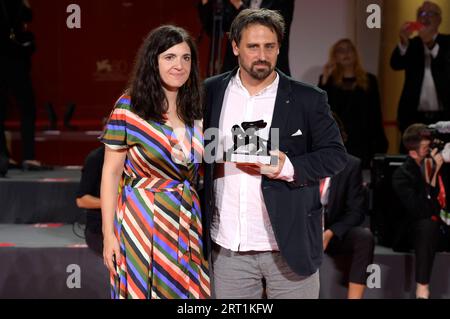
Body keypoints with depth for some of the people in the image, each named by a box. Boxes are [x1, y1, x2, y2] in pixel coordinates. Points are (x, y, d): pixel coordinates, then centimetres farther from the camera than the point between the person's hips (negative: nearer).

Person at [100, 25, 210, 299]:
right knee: (144, 289, 4)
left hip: (187, 222, 4)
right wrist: (108, 233, -9)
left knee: (184, 290, 6)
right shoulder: (129, 107, -8)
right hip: (143, 222, -4)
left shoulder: (195, 110, 6)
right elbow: (111, 173, -6)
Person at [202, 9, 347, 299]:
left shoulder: (308, 99, -2)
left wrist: (289, 167, -17)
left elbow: (336, 154, -2)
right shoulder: (211, 93, 5)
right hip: (228, 246, 2)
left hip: (290, 244, -2)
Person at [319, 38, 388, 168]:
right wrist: (324, 80, -9)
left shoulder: (369, 80, 11)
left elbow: (375, 113, 9)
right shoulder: (329, 80, 10)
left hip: (362, 141, 1)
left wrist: (379, 143, 2)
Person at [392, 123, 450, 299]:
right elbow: (421, 212, -22)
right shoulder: (402, 176, -10)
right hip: (422, 230, -4)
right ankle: (422, 288, -33)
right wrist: (432, 175, -24)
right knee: (428, 225, -34)